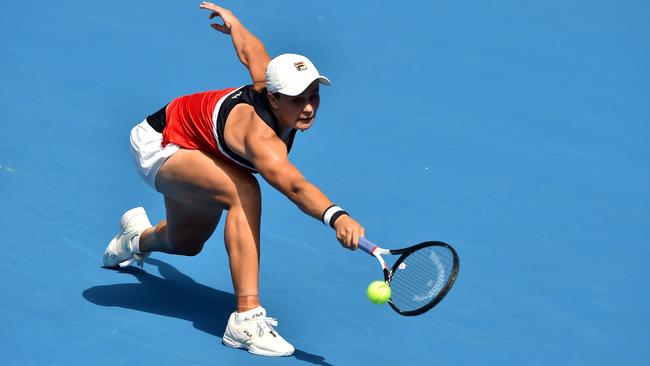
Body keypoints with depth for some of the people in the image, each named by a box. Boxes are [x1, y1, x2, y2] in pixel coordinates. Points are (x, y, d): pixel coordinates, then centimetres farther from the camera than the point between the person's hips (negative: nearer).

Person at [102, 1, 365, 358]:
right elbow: (295, 187, -63)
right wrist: (338, 218, -79)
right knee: (244, 191, -37)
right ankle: (246, 320, -38)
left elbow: (249, 51, -1)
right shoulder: (259, 135, -45)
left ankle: (137, 237, 69)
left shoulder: (269, 85, -22)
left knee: (186, 244, 31)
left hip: (194, 153, 9)